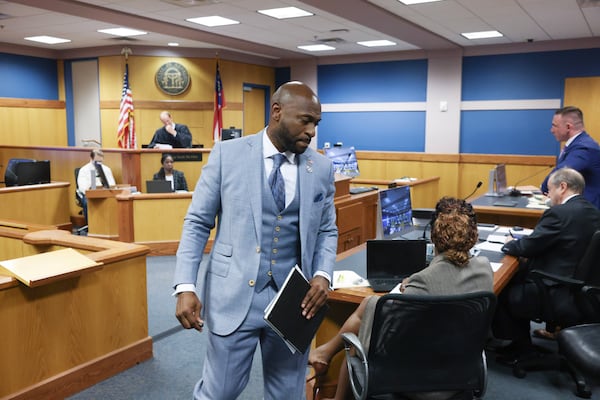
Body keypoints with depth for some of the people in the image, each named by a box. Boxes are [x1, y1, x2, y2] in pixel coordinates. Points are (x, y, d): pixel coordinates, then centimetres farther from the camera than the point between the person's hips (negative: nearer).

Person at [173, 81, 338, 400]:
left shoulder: (321, 168, 3)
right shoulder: (227, 154, -4)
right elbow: (197, 223, -2)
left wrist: (323, 274, -6)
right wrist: (185, 286, -10)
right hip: (234, 293, -2)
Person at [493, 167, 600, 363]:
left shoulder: (560, 213, -21)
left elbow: (527, 247, -16)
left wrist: (509, 244, 4)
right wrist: (529, 252, 7)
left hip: (559, 298, -9)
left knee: (499, 293, 4)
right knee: (517, 277, 20)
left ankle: (519, 346, 23)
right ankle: (521, 342, 27)